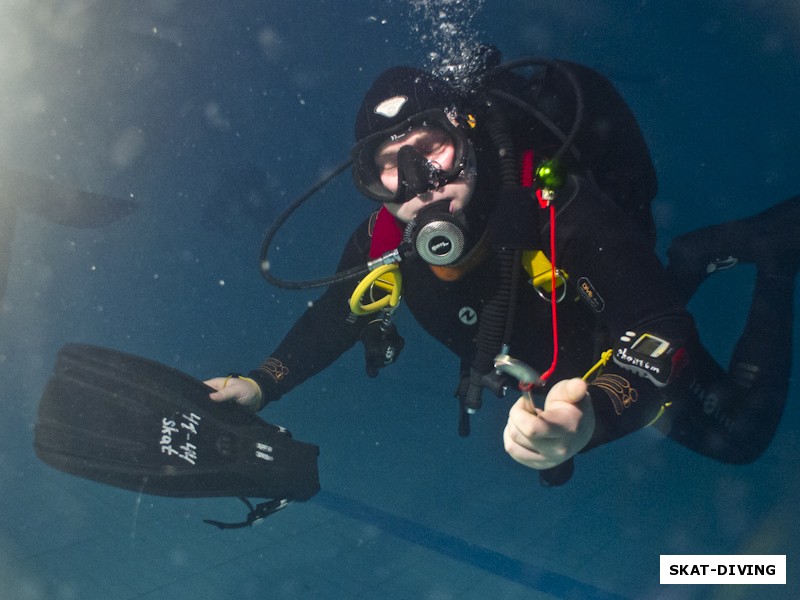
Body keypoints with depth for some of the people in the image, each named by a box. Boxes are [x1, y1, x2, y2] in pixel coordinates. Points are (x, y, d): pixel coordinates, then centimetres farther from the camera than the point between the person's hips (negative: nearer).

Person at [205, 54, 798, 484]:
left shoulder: (559, 210, -43)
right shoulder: (383, 244, -26)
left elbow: (659, 330, -48)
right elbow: (332, 319, -8)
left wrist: (592, 415, -68)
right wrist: (260, 385, -21)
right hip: (535, 369, 5)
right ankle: (694, 263, 40)